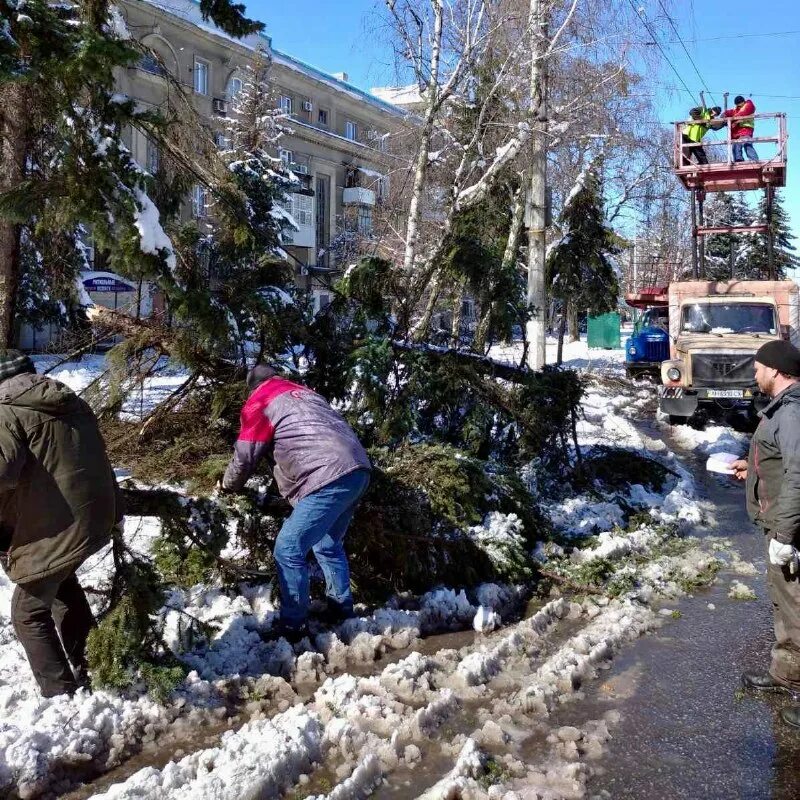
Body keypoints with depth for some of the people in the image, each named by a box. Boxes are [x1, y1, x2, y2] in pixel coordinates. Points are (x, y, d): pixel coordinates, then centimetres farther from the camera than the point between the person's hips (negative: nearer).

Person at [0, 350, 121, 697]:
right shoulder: (72, 403, 14)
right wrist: (112, 512, 24)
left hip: (52, 528, -8)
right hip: (94, 518, 8)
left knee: (29, 612, 8)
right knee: (63, 583, 32)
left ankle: (62, 695, 8)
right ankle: (88, 667, 42)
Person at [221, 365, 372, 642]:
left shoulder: (259, 403, 7)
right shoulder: (304, 392, 29)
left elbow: (245, 457, 9)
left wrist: (227, 486, 29)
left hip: (329, 479, -8)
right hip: (358, 470, 8)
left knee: (288, 550, -2)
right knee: (328, 545, 24)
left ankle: (292, 627, 3)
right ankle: (341, 611, 32)